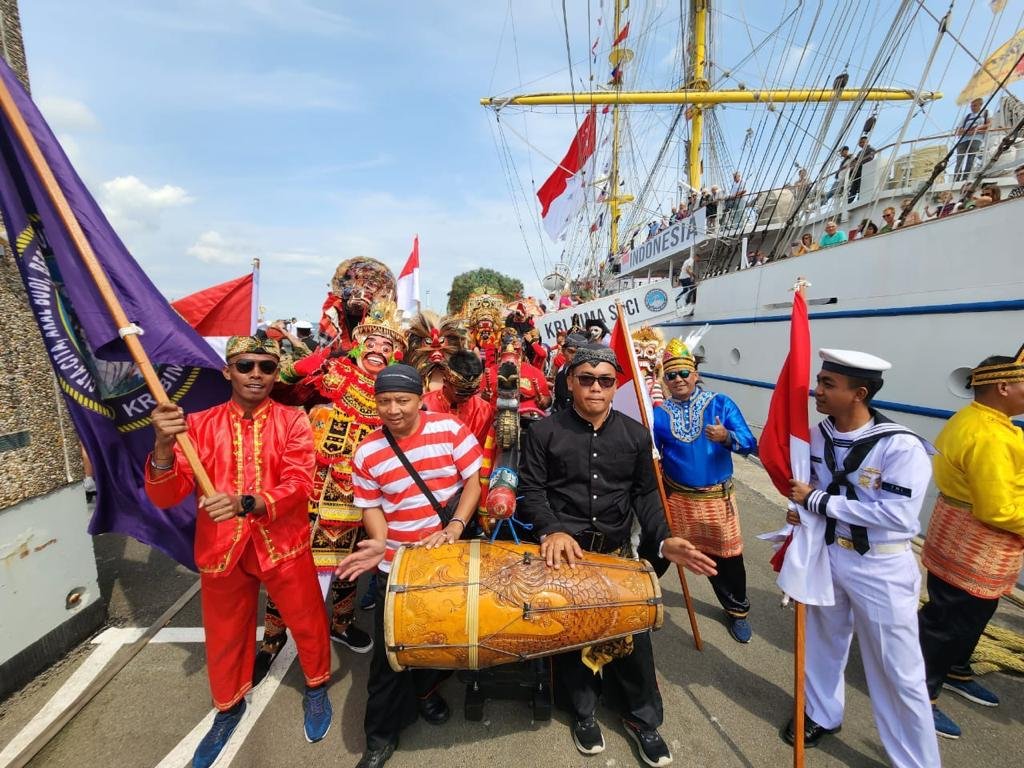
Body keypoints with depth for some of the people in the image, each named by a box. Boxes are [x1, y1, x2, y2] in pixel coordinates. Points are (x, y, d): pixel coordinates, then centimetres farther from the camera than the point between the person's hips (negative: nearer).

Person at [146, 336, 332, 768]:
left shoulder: (293, 421, -6)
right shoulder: (200, 425, -1)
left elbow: (298, 484, -17)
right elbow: (165, 496, -8)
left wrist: (246, 503, -34)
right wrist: (164, 446, -26)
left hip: (282, 545, -1)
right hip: (221, 549, 2)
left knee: (307, 622, 11)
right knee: (225, 635, 19)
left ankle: (317, 688, 41)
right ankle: (229, 708, 48)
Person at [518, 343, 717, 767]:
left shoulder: (636, 435, 3)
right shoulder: (545, 431, -6)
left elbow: (646, 494, 6)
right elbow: (531, 490, -7)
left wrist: (662, 539, -8)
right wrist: (552, 530, -23)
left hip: (617, 550, 2)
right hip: (563, 546, -2)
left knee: (633, 628, 9)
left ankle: (642, 717, 35)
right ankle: (583, 711, 35)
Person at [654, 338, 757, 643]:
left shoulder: (720, 403, -7)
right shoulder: (659, 412, -3)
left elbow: (750, 443, -12)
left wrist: (727, 437, -31)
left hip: (716, 497, 0)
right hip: (675, 497, 1)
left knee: (726, 554, 12)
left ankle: (737, 610, 37)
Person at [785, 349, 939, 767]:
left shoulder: (902, 446, -23)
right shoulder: (816, 436, -5)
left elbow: (896, 514, -29)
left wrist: (817, 501, -25)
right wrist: (801, 510, -9)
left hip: (880, 569, -5)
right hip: (827, 553, 6)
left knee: (898, 672, 10)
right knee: (824, 641, 24)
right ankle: (822, 714, 49)